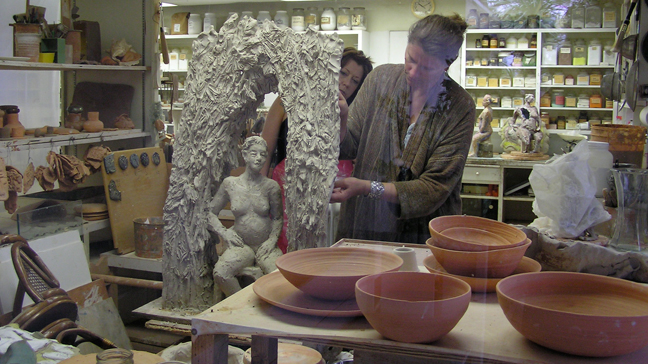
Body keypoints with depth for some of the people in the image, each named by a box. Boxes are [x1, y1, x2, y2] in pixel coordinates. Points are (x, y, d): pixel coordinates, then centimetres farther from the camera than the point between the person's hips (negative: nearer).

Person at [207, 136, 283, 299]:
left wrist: (272, 239, -4)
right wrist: (224, 232, -2)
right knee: (220, 273, -29)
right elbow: (211, 212, 13)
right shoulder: (230, 184, 5)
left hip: (266, 245, 0)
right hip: (241, 244, 0)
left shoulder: (271, 186, 4)